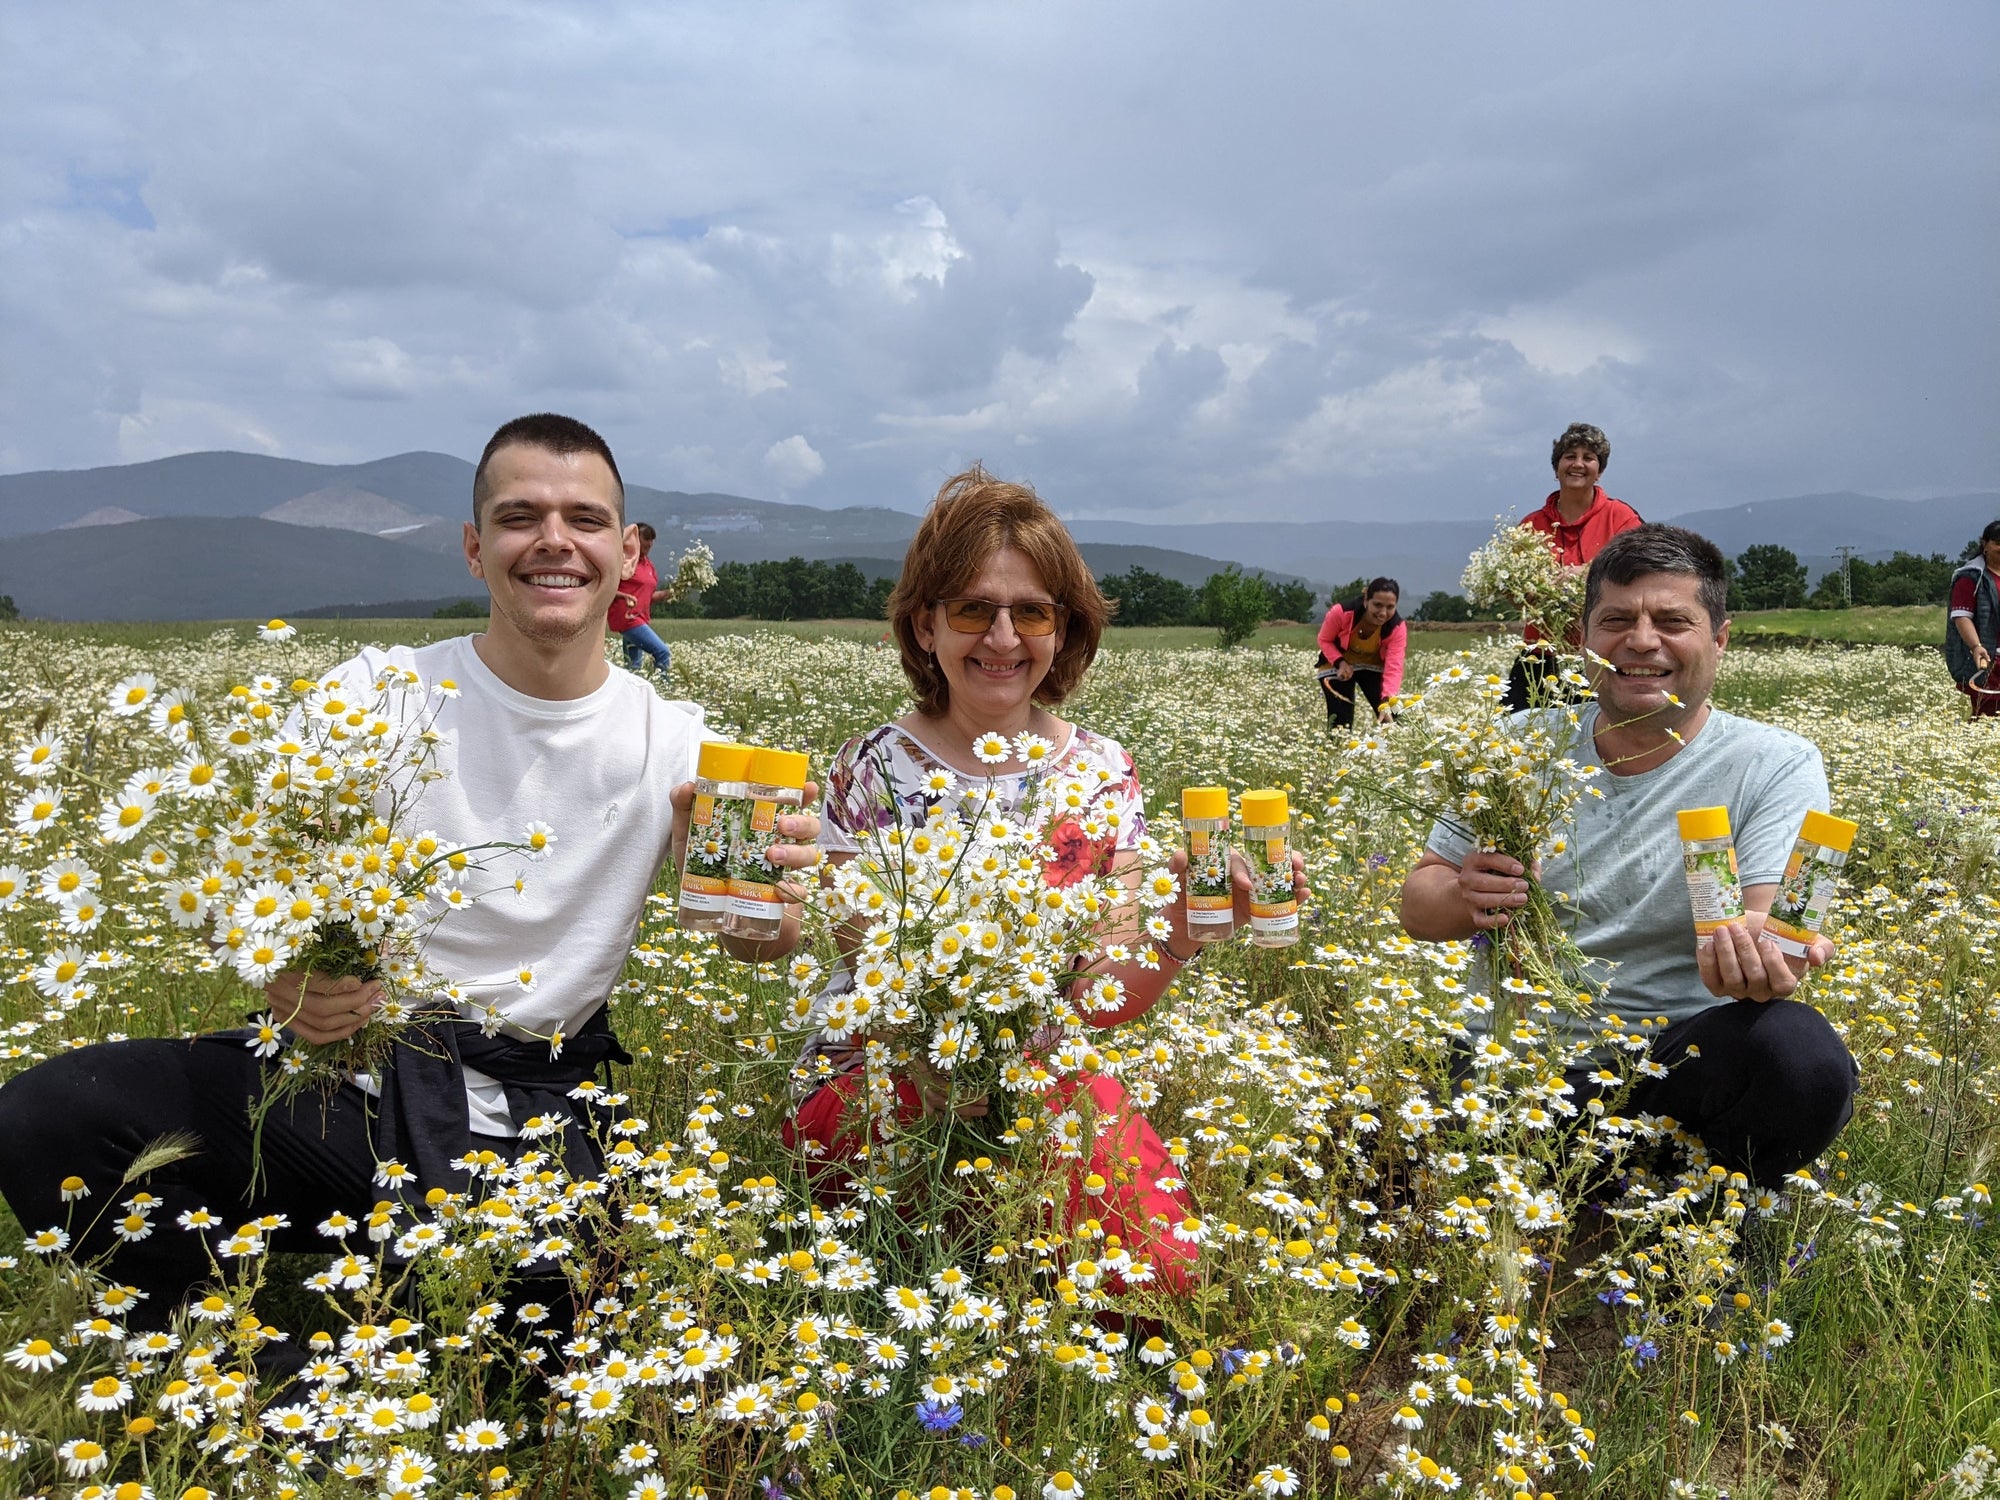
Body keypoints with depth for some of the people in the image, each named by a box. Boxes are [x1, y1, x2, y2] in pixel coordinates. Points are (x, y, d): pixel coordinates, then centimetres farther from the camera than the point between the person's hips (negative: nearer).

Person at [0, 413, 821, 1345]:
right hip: (341, 1065, 1)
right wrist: (281, 967, -26)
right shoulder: (376, 693, 0)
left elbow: (756, 946, -5)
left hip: (527, 1119, 0)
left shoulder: (672, 745, 0)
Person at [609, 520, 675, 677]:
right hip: (626, 617, -8)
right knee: (663, 653, -18)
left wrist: (668, 593, 5)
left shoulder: (648, 564, 17)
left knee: (634, 666, 7)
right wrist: (624, 596, -24)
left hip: (642, 619, 8)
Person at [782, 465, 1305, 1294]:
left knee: (1163, 1260, -24)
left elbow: (1101, 1005, -2)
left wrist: (1183, 931, -22)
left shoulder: (1102, 772, 1)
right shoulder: (875, 770, -5)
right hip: (885, 1084, -2)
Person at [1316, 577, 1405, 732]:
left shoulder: (1396, 627, -28)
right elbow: (1324, 640, -12)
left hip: (1373, 667, 2)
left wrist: (1386, 702, -52)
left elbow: (1394, 667, -36)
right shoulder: (1341, 613, -32)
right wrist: (1340, 662, -30)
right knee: (1340, 725, -8)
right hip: (1337, 667, -1)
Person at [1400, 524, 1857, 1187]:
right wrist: (1468, 898, -18)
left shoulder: (1778, 766, 0)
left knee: (1800, 1051, -33)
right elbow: (1419, 902, 6)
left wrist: (1762, 960, -40)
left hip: (1672, 1055, -2)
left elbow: (1776, 917, -15)